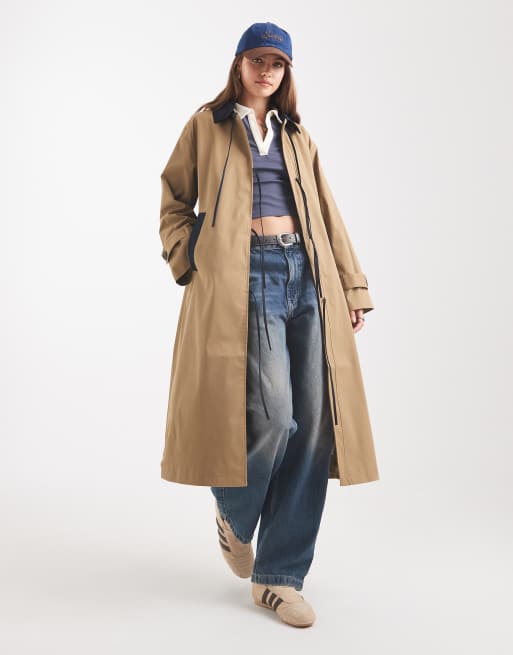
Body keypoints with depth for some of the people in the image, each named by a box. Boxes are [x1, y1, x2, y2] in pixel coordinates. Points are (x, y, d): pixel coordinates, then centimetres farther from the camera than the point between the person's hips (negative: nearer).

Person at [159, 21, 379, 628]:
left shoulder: (297, 137, 22)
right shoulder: (206, 124, 13)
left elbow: (327, 213, 19)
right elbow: (174, 200, 12)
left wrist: (352, 285, 13)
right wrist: (190, 265, -2)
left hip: (306, 277, 4)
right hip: (245, 277, -4)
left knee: (312, 425, -5)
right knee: (272, 414, -19)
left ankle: (278, 577, 6)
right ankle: (233, 512, 16)